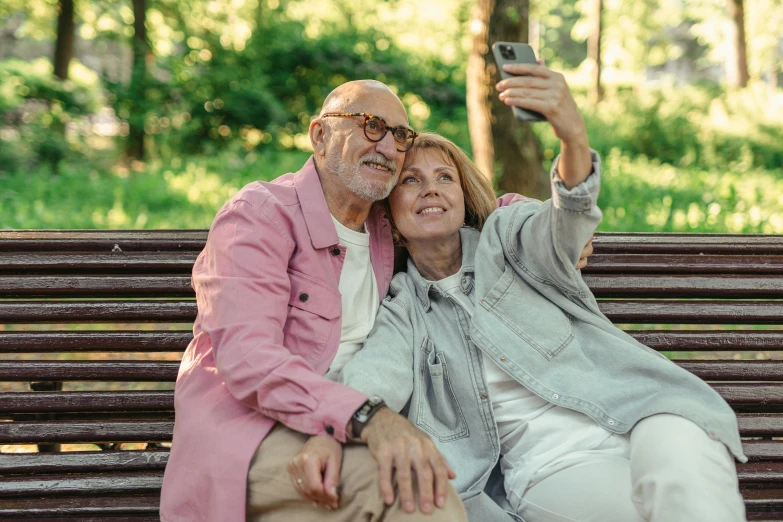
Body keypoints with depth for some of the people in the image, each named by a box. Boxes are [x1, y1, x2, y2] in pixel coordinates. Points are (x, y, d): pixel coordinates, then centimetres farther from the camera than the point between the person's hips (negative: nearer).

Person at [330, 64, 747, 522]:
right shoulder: (401, 312, 15)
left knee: (679, 468, -36)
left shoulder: (505, 236, 11)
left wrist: (574, 138, -36)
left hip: (636, 419, 0)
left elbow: (565, 224, -12)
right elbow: (373, 376, -6)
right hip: (554, 469, 0)